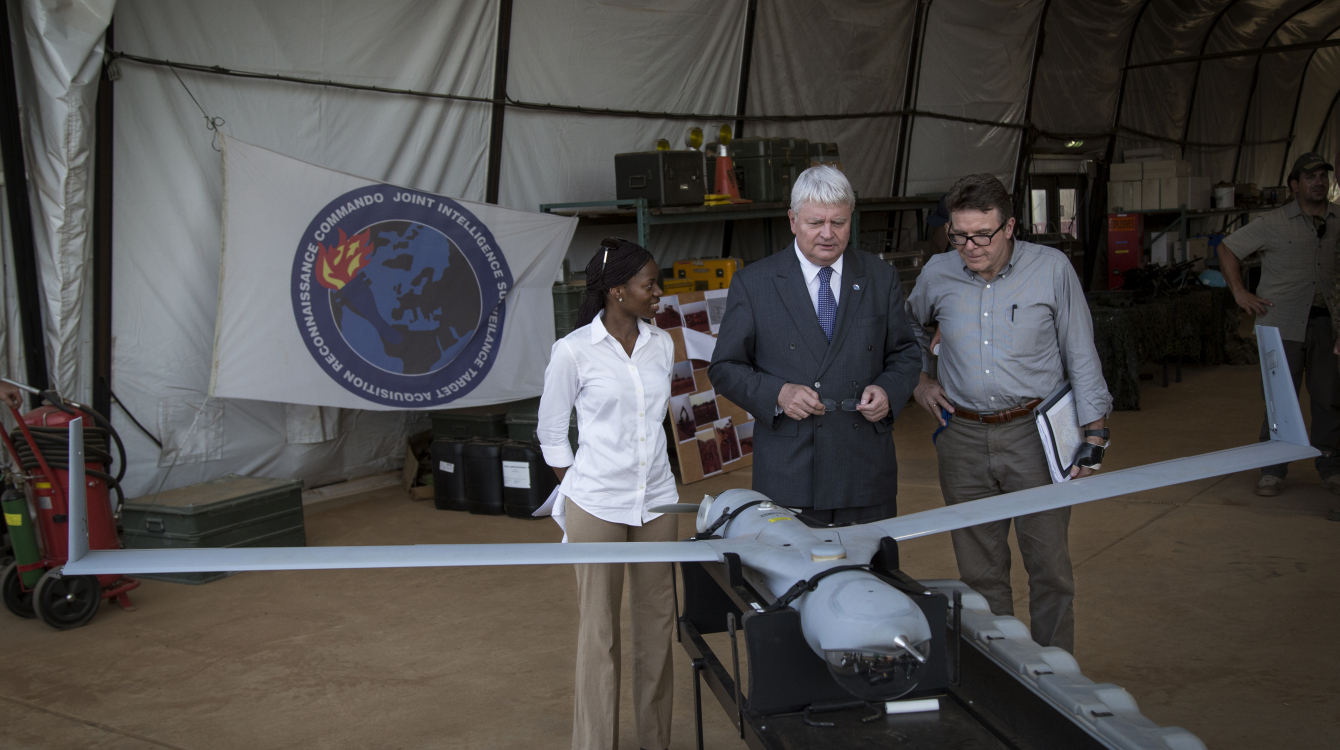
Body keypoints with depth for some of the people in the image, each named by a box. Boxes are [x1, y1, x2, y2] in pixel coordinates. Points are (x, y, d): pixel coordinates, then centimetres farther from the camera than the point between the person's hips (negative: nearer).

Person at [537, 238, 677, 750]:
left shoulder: (662, 345, 5)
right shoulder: (574, 351, -10)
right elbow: (551, 433, 1)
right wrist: (576, 489, 3)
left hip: (656, 501, 5)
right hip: (597, 506, -5)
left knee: (657, 622, 12)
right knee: (599, 632, 3)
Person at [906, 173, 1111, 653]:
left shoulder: (1052, 269, -5)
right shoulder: (938, 274, 2)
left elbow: (1081, 357, -1)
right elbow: (909, 328, 25)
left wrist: (1094, 434, -5)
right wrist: (917, 379, 12)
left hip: (1036, 433, -2)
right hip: (963, 437, 2)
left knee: (1049, 566, 2)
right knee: (980, 570, 10)